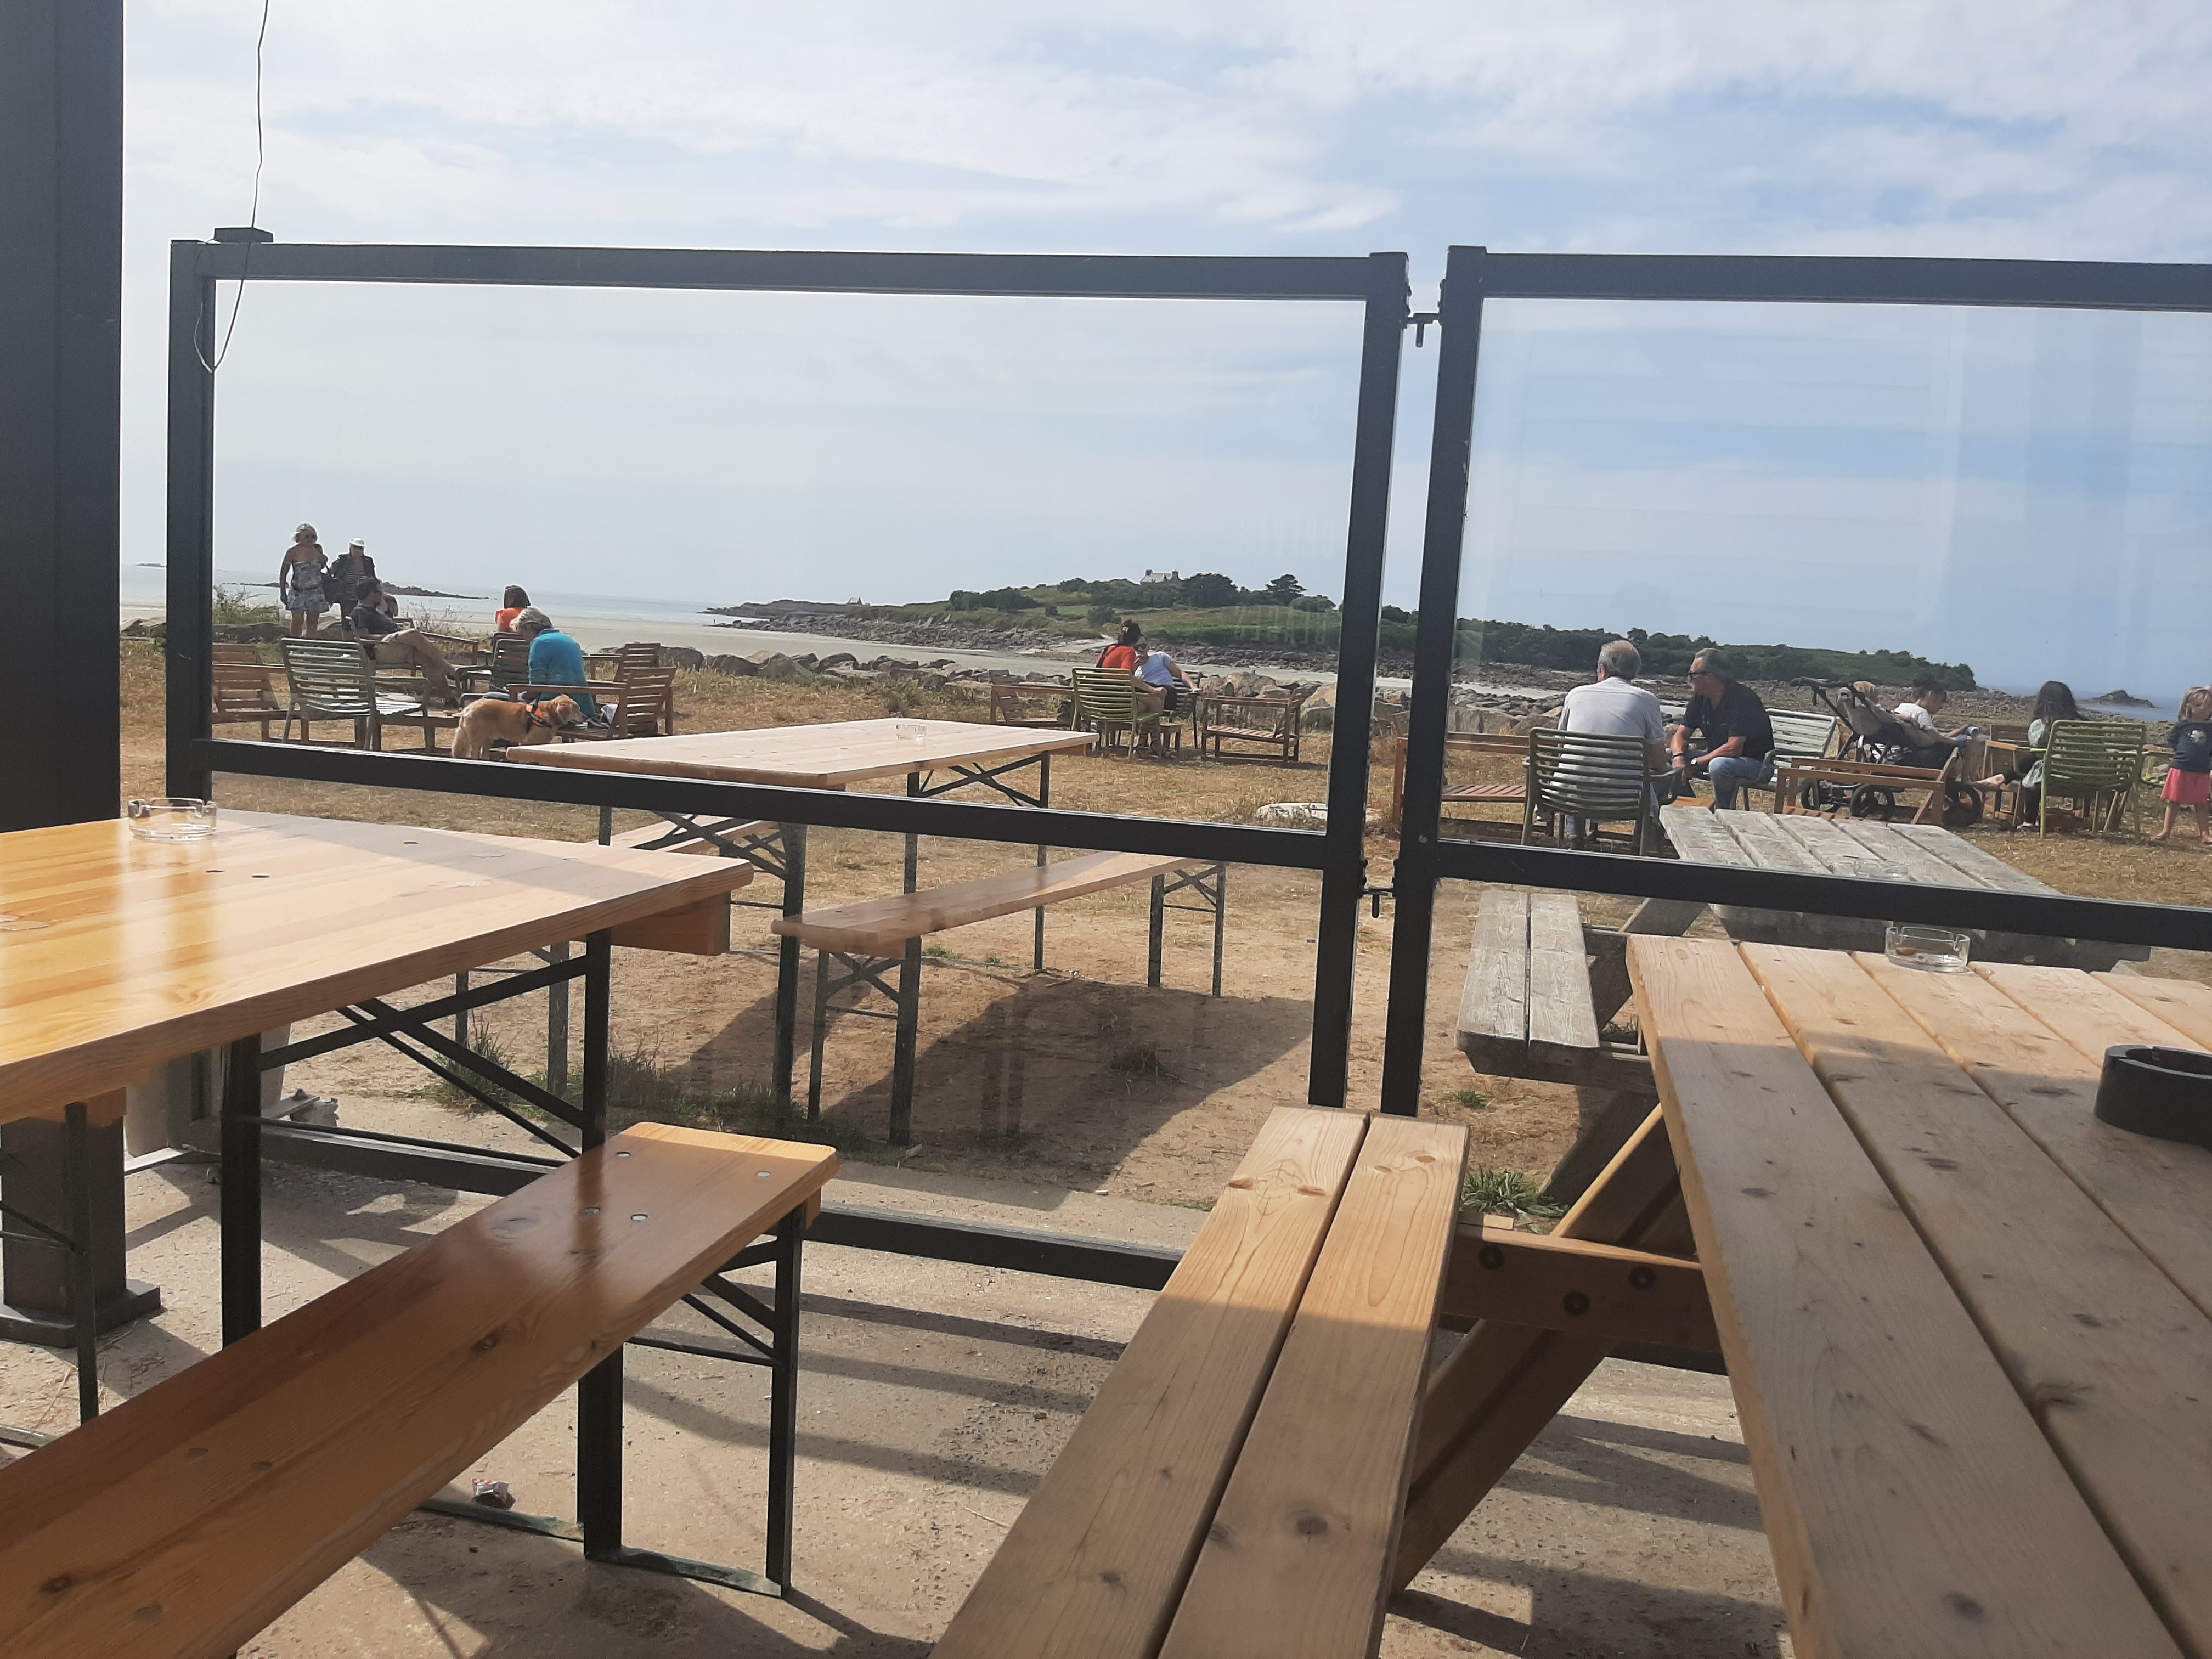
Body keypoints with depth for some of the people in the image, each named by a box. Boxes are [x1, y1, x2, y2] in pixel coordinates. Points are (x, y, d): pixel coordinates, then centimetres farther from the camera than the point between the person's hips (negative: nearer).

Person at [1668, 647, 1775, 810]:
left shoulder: (1742, 698, -23)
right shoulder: (1700, 698, 0)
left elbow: (1734, 748, -29)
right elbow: (1682, 734, 4)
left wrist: (1695, 763, -23)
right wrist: (1679, 757, -19)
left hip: (1756, 762, -8)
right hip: (1716, 757, 8)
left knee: (1719, 765, -39)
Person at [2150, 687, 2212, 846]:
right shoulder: (2182, 726, -2)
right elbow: (2170, 741, 6)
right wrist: (2181, 752, -5)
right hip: (2181, 771, -1)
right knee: (2174, 802, 7)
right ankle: (2165, 831, 12)